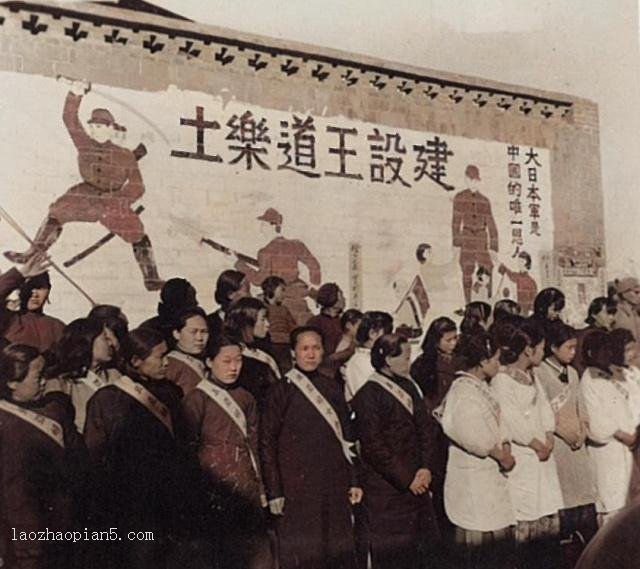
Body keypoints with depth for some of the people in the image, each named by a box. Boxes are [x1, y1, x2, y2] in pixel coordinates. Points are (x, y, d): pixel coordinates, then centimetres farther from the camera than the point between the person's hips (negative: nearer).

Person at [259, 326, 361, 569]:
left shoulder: (332, 389, 10)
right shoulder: (281, 391, -3)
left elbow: (346, 438, 14)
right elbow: (267, 443, -5)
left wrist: (353, 481, 9)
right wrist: (274, 492, -10)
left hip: (334, 486, 4)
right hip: (297, 489, -4)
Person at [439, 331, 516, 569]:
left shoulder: (480, 386, 11)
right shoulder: (463, 390, -18)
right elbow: (470, 435, -24)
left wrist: (505, 447, -3)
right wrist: (500, 454, -12)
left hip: (490, 474, 9)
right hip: (473, 477, -9)